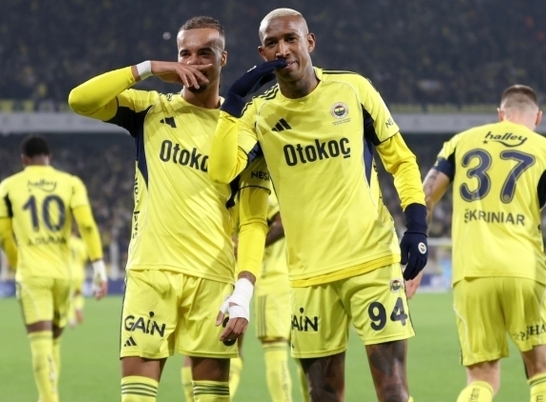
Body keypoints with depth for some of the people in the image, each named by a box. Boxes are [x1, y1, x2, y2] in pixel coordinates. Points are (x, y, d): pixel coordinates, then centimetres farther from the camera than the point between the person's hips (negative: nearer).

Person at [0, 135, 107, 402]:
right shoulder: (70, 183, 5)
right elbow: (87, 226, -6)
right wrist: (99, 267, -5)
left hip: (32, 272, -2)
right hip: (62, 272, 2)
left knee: (41, 341, -9)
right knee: (54, 339, 17)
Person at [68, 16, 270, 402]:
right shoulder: (151, 109, 9)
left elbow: (254, 221, 1)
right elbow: (80, 99, -7)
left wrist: (244, 291, -11)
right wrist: (147, 68, -8)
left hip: (213, 277, -1)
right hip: (150, 270, 1)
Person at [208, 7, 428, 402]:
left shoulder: (353, 88, 1)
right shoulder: (260, 113, 2)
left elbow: (401, 161, 8)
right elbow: (222, 171, -14)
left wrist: (417, 227, -4)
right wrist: (234, 101, -18)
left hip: (374, 260, -2)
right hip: (310, 272, 2)